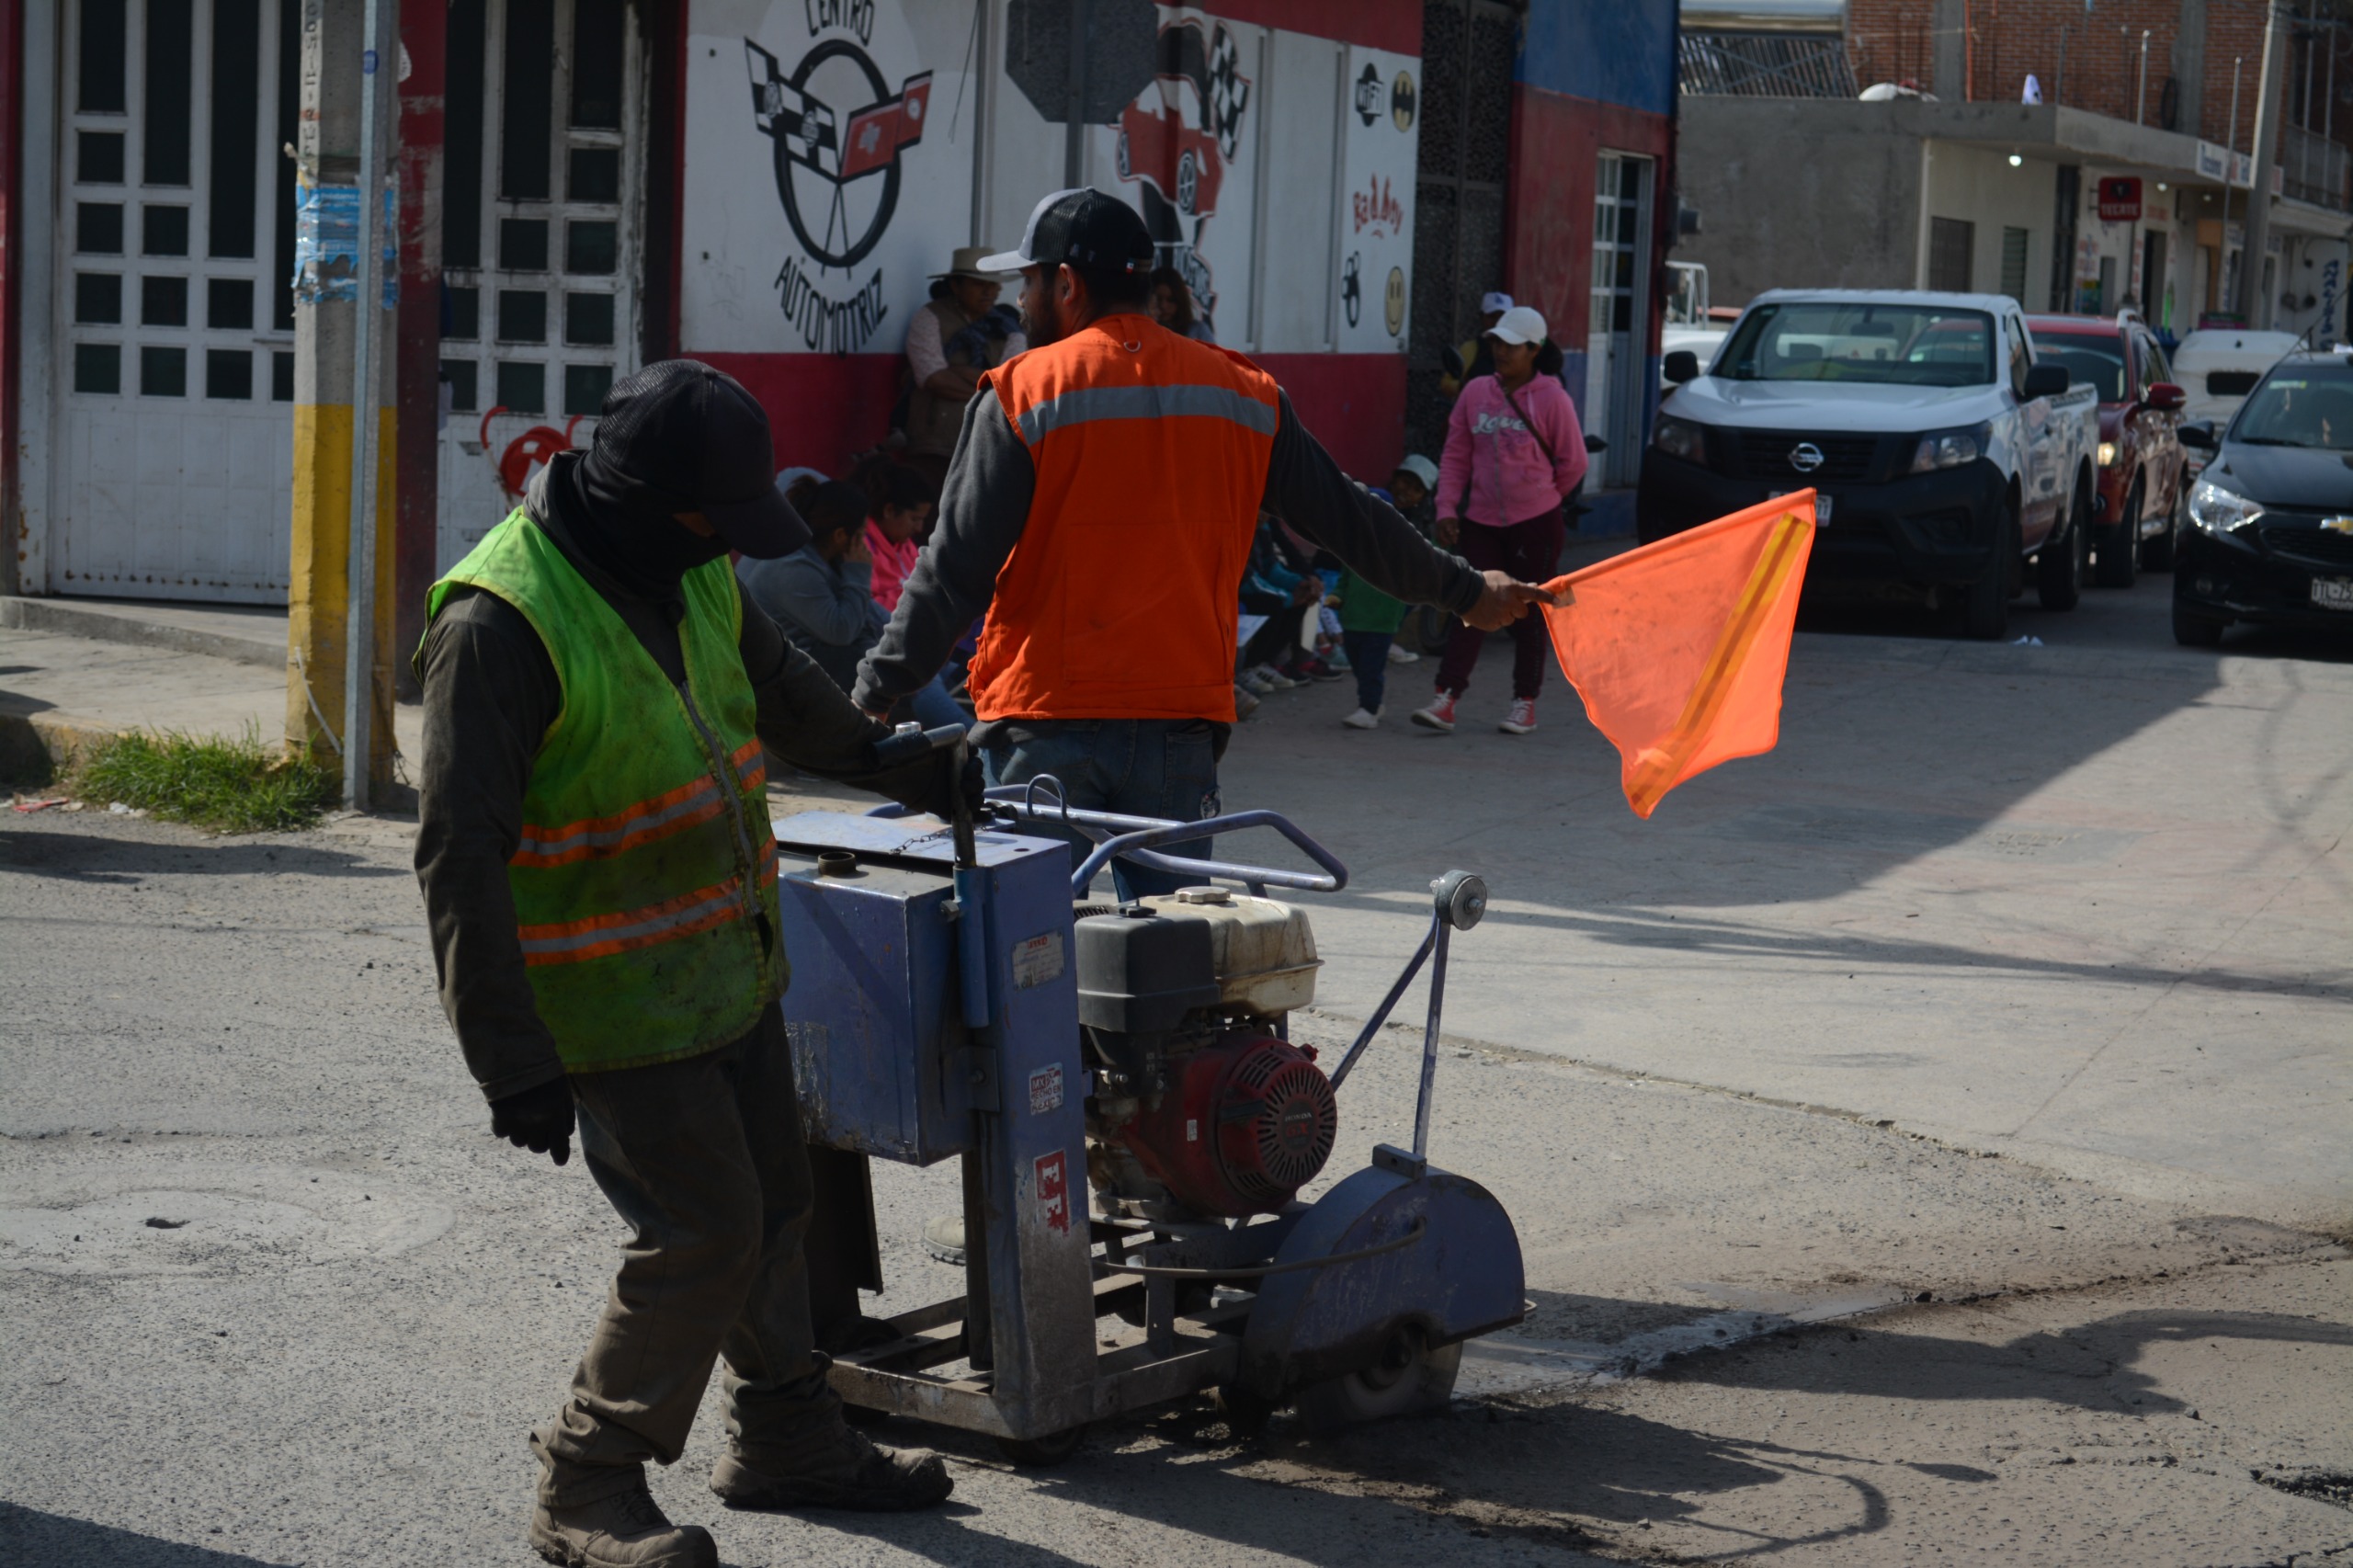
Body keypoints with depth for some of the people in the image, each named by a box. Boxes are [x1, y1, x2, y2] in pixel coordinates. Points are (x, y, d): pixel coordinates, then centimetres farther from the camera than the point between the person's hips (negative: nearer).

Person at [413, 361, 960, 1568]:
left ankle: (786, 1439, 36)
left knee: (772, 1201, 18)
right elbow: (459, 857, -25)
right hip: (617, 1007, -8)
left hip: (730, 971, 9)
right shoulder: (500, 625, -25)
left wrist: (899, 767, 38)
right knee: (704, 1233, -7)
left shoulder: (689, 572, 1)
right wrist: (513, 1062, -26)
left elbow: (781, 690, 24)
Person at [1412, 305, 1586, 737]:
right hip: (1482, 522, 3)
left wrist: (1538, 498, 9)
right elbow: (1455, 456, 9)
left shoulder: (1551, 399, -7)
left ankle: (1525, 702, 16)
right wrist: (1447, 508, 0)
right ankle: (1446, 698, -8)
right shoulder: (1475, 393, 5)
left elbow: (1573, 463, 1)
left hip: (1537, 524, -3)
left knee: (1530, 613, 6)